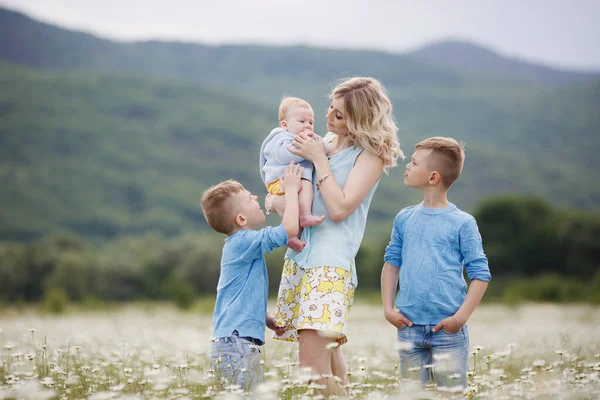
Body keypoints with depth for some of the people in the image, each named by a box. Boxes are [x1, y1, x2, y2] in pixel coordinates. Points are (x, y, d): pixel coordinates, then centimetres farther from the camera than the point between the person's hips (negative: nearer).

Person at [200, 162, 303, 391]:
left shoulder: (238, 245, 18)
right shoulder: (245, 241, -12)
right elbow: (289, 228, -22)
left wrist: (268, 319, 19)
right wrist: (291, 189, -10)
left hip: (233, 343, 10)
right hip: (236, 343, -10)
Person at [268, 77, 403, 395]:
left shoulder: (370, 155, -5)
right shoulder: (326, 142, 15)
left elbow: (339, 208, -14)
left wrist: (318, 159, -10)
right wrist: (275, 198, 1)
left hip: (332, 258, -7)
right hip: (299, 252, 7)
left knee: (313, 355, -17)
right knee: (328, 348, 12)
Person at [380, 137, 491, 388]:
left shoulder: (462, 223, -5)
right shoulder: (405, 219, 7)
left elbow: (480, 275, -5)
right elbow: (391, 263, 14)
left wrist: (461, 317, -13)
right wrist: (388, 308, 5)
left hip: (447, 329, -4)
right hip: (409, 328, 4)